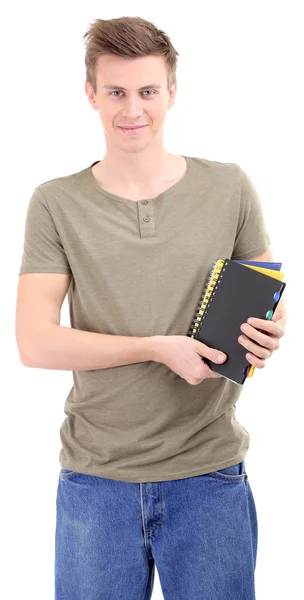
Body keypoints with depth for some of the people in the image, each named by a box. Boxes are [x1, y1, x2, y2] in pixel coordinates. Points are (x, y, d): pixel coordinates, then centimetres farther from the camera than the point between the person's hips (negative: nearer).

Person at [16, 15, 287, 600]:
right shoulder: (56, 203, -1)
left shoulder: (229, 188, 1)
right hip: (95, 479, 0)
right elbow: (34, 342, -8)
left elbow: (270, 303, 11)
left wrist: (269, 333, -13)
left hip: (209, 474, 1)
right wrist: (160, 348, -17)